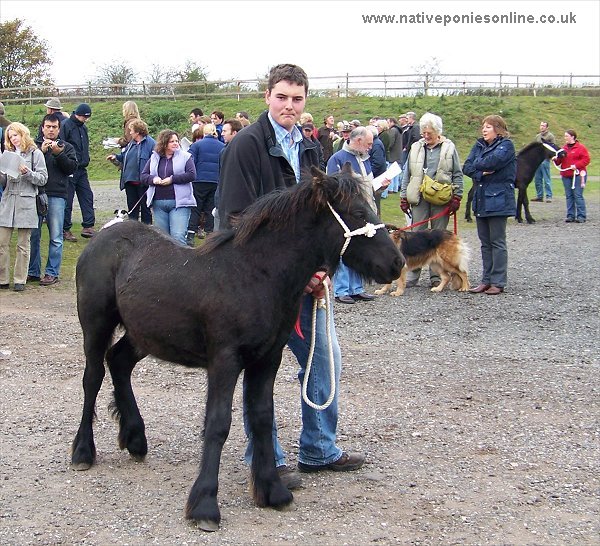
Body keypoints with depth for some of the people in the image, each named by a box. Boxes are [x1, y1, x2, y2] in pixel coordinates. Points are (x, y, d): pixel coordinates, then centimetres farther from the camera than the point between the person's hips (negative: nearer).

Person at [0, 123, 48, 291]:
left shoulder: (35, 154, 2)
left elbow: (43, 179, -3)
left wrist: (27, 173, -16)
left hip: (26, 203, -4)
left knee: (23, 245, 3)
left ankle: (20, 280, 9)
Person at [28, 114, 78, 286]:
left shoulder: (66, 147, 10)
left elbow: (72, 168, -2)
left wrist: (58, 154, -14)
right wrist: (41, 151, -13)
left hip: (57, 196, -1)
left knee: (55, 237, 0)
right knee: (33, 235, 4)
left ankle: (52, 273, 7)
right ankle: (33, 271, 13)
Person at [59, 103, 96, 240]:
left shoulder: (83, 127, 14)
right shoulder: (66, 126, -11)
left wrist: (85, 161, 15)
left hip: (81, 169, 8)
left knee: (87, 196, 2)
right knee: (67, 200, -1)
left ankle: (88, 227, 5)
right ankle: (65, 230, 6)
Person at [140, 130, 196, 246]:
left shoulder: (185, 156, 3)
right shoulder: (154, 158, 13)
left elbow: (192, 175, -9)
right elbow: (143, 176, 13)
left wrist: (172, 179, -13)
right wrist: (153, 179, -9)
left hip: (179, 203, -4)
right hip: (158, 203, 4)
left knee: (178, 236, -15)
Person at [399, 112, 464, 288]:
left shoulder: (449, 148, 3)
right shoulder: (416, 148, 10)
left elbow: (457, 175, 4)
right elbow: (407, 174, 13)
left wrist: (456, 197, -3)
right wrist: (404, 198, 8)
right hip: (419, 198, 2)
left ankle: (436, 276, 10)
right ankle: (412, 276, 4)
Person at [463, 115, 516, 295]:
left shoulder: (506, 145, -6)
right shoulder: (479, 145, 13)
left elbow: (493, 161, -23)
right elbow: (466, 167, 3)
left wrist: (476, 165, -5)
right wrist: (481, 173, -15)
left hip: (498, 201, -7)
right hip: (481, 200, 7)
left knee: (497, 242, -2)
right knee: (485, 243, 11)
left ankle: (498, 282, 2)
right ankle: (486, 280, 16)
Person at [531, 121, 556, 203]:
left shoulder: (550, 136, -2)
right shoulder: (537, 136, 17)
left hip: (545, 160, -7)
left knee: (547, 180, -5)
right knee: (537, 179, 9)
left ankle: (549, 196, -1)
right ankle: (539, 196, 16)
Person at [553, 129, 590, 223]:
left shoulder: (580, 147, -3)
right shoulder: (564, 148, 13)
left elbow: (586, 159, -9)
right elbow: (559, 161, 16)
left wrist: (576, 165, -18)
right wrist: (556, 159, -5)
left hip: (577, 175, -6)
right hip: (566, 176, 6)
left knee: (578, 195, -7)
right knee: (569, 196, 6)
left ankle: (581, 216, -4)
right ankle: (570, 216, 10)